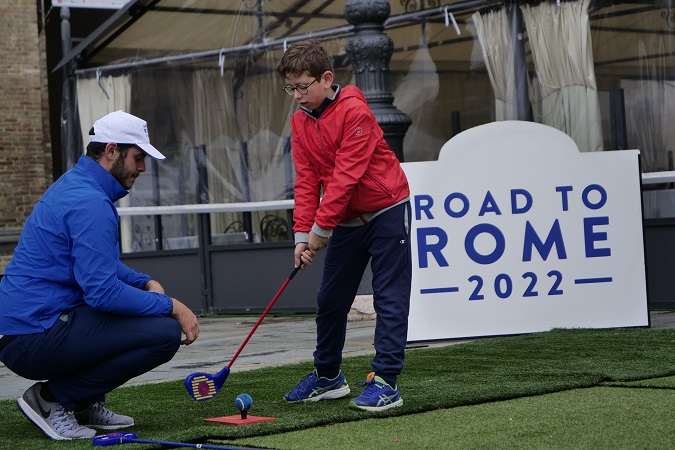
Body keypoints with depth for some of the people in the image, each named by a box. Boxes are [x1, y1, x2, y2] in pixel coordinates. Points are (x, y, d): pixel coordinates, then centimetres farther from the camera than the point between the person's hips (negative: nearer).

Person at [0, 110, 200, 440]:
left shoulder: (74, 185, 16)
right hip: (35, 342, -11)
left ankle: (84, 404, 15)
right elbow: (102, 292, -24)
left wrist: (147, 283, 10)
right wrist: (171, 306, -14)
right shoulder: (90, 202, -17)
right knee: (165, 332, -18)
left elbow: (99, 268, 28)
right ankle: (53, 399, -8)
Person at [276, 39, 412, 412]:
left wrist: (320, 228, -22)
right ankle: (328, 376, 25)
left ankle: (385, 381, -6)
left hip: (386, 210, -7)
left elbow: (346, 175, -24)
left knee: (389, 297, -7)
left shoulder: (353, 111, -20)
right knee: (329, 299, 11)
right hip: (346, 220, 8)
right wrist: (302, 234, -10)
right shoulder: (301, 121, 2)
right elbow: (306, 179, 0)